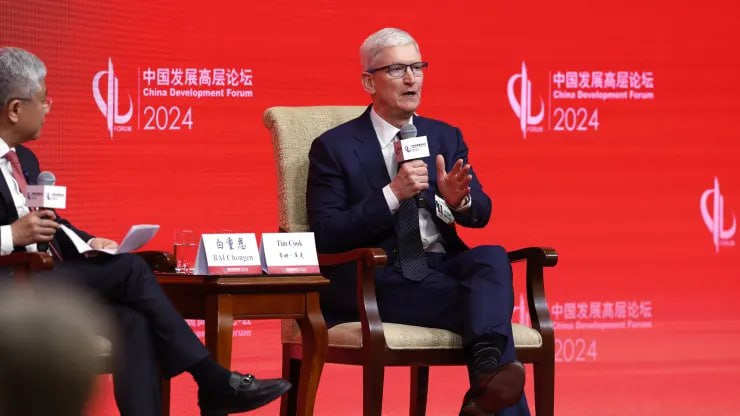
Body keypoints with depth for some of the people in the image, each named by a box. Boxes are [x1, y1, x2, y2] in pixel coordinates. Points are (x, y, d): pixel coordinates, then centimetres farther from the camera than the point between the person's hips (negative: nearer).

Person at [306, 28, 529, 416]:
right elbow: (325, 237, -7)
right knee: (487, 298, -29)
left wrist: (458, 199, -15)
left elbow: (481, 214, 11)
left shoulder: (445, 137, 17)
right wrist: (393, 193, -18)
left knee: (492, 257, -32)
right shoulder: (333, 148, 3)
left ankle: (488, 379, -49)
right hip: (377, 282, -4)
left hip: (442, 268, 4)